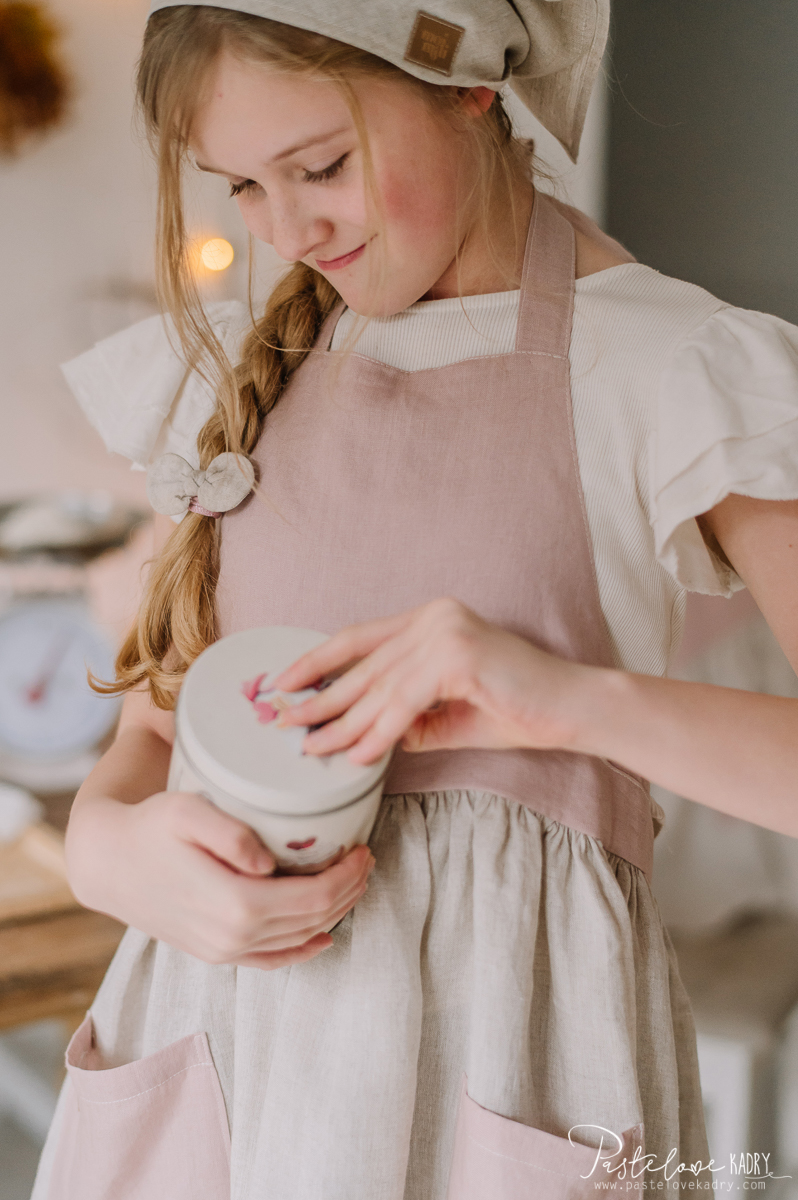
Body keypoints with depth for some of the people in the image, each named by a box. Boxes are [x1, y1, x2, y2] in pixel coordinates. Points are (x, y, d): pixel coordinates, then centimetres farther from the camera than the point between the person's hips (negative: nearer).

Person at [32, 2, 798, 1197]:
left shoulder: (669, 372, -7)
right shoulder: (251, 371, 8)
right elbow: (150, 725, 11)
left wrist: (580, 696, -27)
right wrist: (109, 848, -10)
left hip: (500, 1050, -4)